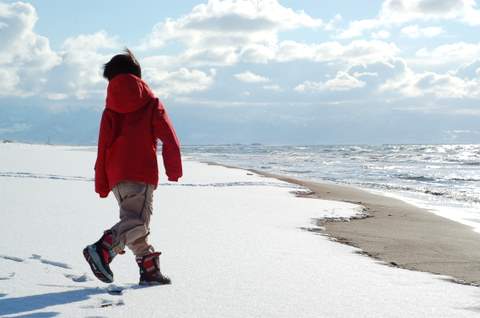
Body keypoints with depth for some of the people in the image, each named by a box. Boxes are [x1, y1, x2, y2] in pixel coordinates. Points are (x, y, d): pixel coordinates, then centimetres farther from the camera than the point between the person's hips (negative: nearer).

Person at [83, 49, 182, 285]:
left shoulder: (111, 109, 13)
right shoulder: (151, 104, 7)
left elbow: (103, 146, 9)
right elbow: (170, 140, 0)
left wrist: (101, 184, 13)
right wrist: (174, 170, 10)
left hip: (116, 177, 5)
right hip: (142, 173, -4)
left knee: (134, 220, 15)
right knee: (137, 221, -12)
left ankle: (149, 269, 13)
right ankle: (102, 250, -34)